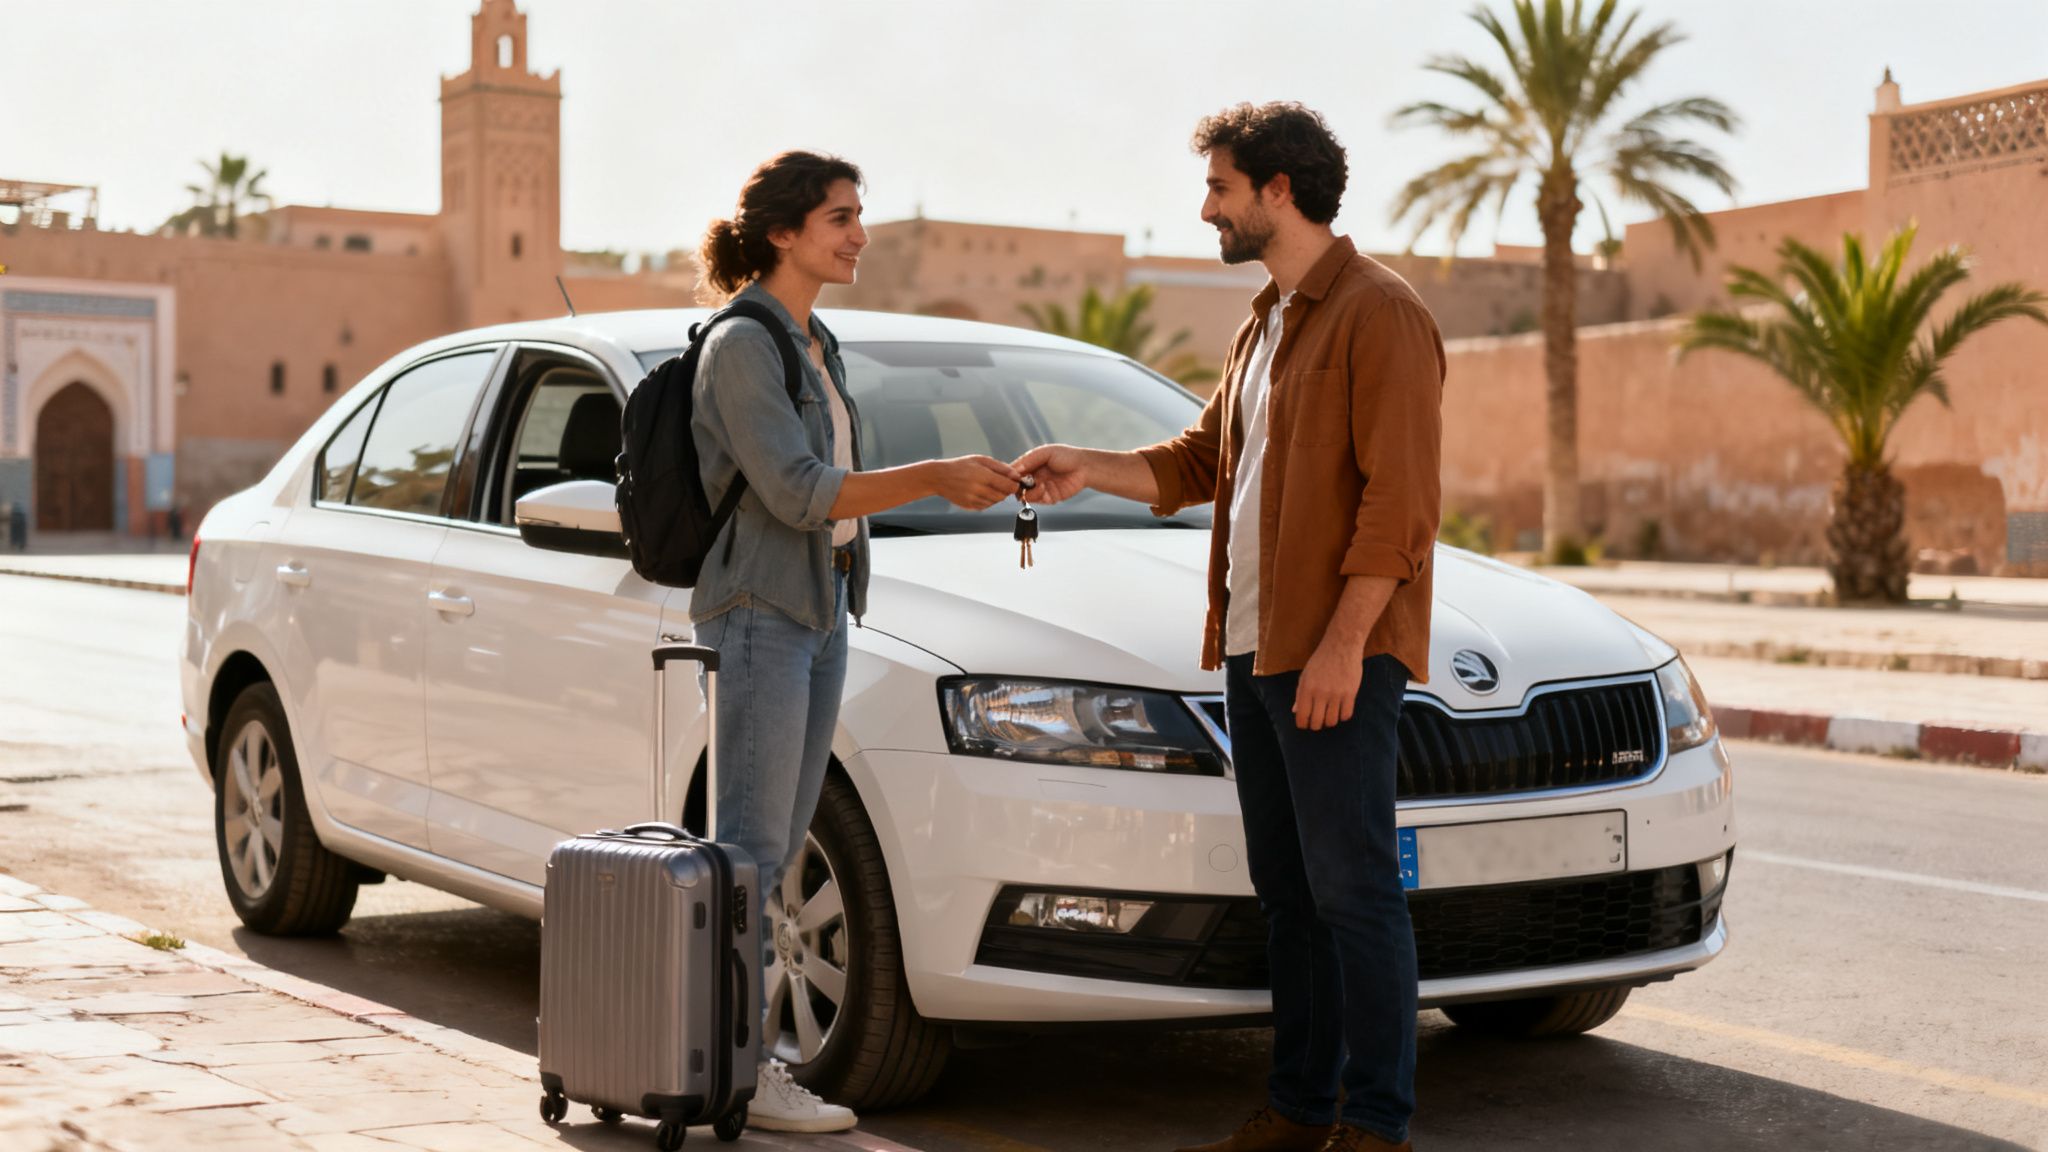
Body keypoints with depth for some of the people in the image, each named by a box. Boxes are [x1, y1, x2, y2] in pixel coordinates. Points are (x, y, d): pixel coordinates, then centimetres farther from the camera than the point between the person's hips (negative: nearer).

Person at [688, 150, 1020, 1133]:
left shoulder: (814, 344, 16)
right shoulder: (742, 344, -12)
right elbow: (795, 491, -20)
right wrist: (935, 478, -21)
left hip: (820, 607, 9)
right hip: (760, 609, -9)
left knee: (776, 848, 10)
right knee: (750, 848, -6)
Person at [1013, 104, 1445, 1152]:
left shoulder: (1379, 315, -9)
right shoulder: (1263, 327, 20)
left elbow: (1399, 498, -16)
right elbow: (1200, 463, 27)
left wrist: (1343, 643, -20)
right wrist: (1088, 468, 13)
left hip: (1337, 656, -9)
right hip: (1255, 650, 9)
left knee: (1352, 889, -6)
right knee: (1286, 892, 12)